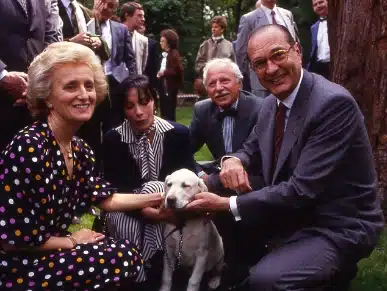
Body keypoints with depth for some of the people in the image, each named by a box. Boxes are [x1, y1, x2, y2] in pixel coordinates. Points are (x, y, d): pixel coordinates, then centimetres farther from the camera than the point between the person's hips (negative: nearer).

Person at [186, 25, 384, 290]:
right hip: (292, 214, 8)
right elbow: (252, 148, 17)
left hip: (337, 227, -8)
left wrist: (227, 204, -24)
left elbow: (303, 190, -28)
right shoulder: (272, 103, 3)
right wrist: (233, 160, -9)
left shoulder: (334, 103, -24)